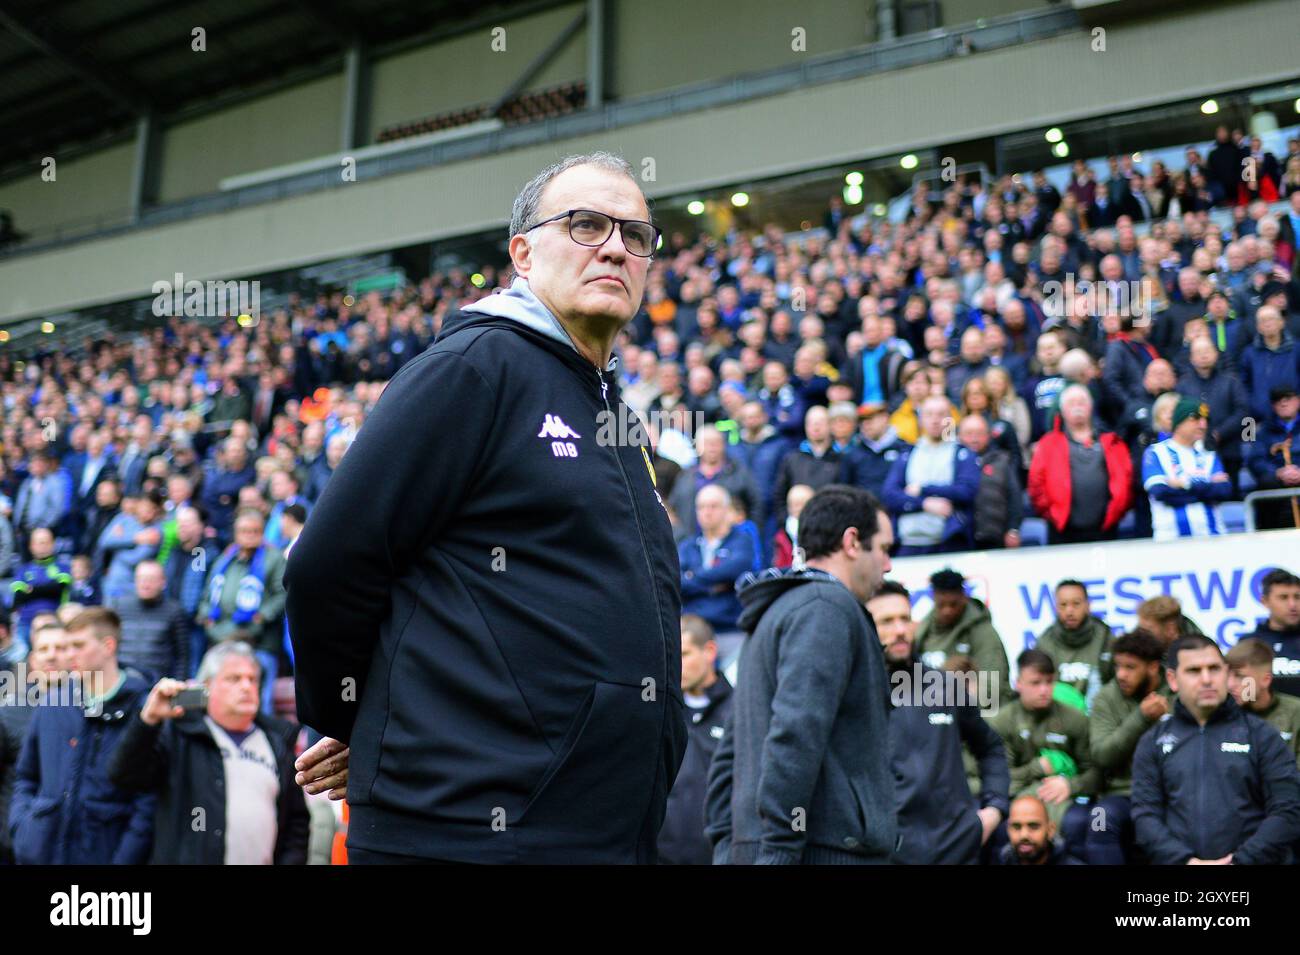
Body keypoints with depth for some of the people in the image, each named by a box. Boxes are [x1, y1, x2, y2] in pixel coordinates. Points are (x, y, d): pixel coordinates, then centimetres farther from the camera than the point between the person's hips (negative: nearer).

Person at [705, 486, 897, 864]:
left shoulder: (776, 613, 23)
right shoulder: (828, 607, -7)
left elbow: (730, 752, 23)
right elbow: (796, 735, -20)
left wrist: (727, 845, 20)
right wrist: (780, 849, -22)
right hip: (829, 847, -10)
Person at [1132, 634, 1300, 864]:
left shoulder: (1262, 735, 10)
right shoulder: (1153, 742, 12)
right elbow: (1145, 813, 5)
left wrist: (1242, 861, -8)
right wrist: (1186, 860, -9)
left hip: (1253, 860, -1)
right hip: (1177, 860, 1)